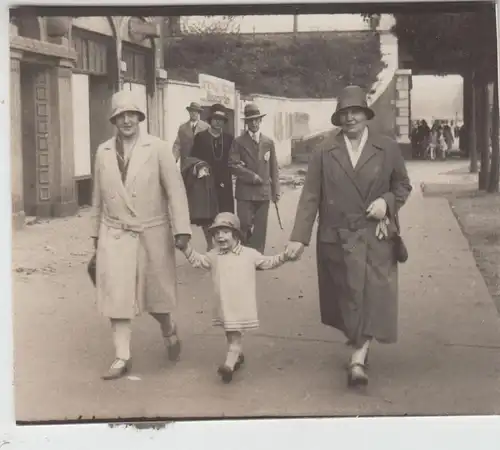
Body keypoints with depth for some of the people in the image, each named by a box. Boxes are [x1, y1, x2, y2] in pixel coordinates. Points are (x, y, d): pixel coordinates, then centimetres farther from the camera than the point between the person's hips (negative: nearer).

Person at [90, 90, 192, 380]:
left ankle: (169, 332, 39)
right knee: (117, 295, -3)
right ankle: (122, 357, 5)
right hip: (115, 235, 2)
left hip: (152, 233, -2)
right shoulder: (103, 152, 5)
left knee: (156, 293, 10)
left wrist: (181, 230, -15)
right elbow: (99, 196, 11)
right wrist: (96, 233, 15)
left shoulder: (157, 148, -5)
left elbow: (175, 190, -8)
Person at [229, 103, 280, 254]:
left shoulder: (269, 142, 10)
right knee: (244, 226, -5)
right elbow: (233, 165, -6)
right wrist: (252, 176, -14)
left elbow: (274, 168, 10)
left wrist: (276, 191, 4)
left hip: (263, 192, 2)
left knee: (260, 229, 4)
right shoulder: (238, 142, 3)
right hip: (245, 192, -2)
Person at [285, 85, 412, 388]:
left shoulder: (388, 149, 2)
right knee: (346, 297, 7)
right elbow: (310, 198, -2)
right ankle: (360, 345, 29)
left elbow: (403, 185, 12)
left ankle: (358, 359, -10)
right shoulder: (324, 155, 2)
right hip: (337, 238, 1)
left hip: (375, 238, -1)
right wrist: (299, 238, -11)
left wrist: (387, 201, -10)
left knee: (372, 295, -9)